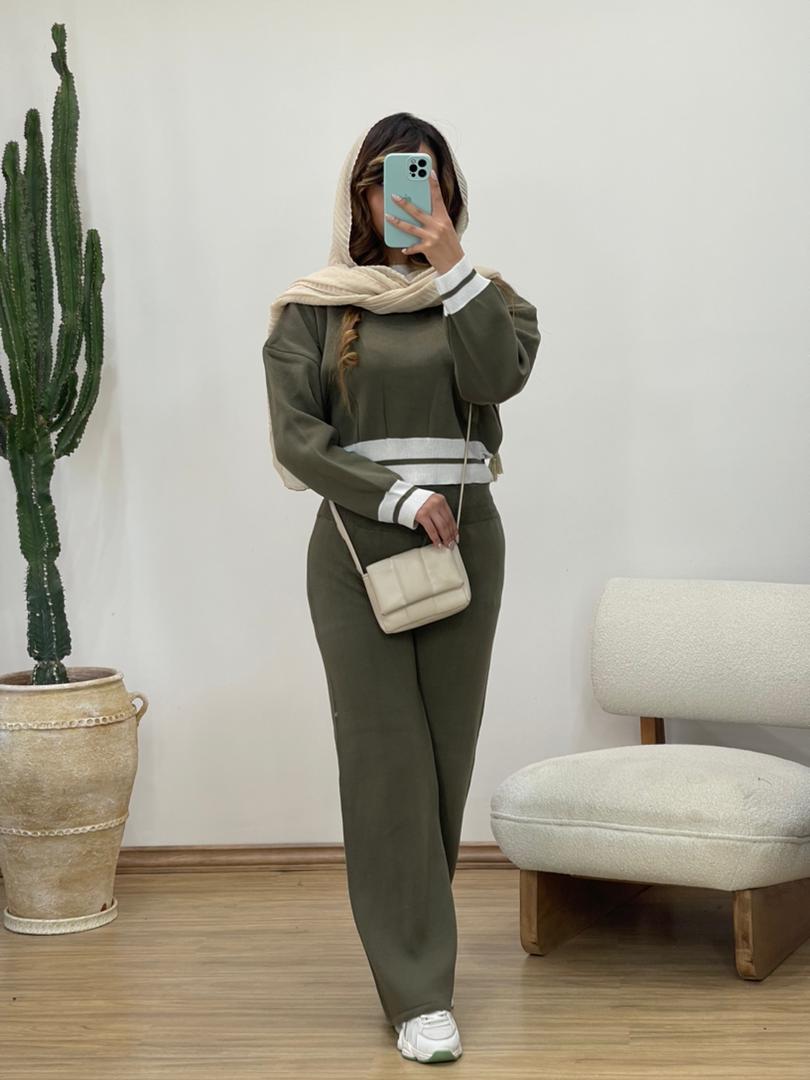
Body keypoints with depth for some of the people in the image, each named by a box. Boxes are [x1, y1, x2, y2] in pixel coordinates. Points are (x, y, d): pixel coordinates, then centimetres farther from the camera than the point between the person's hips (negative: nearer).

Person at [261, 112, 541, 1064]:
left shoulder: (483, 295, 10)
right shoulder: (315, 308, 4)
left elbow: (499, 377, -11)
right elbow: (295, 434, -5)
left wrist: (450, 262, -11)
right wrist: (401, 498, -12)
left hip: (465, 540, 2)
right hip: (358, 545, -2)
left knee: (446, 754, 6)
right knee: (386, 761, -4)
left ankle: (414, 940, 24)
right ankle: (419, 993, 2)